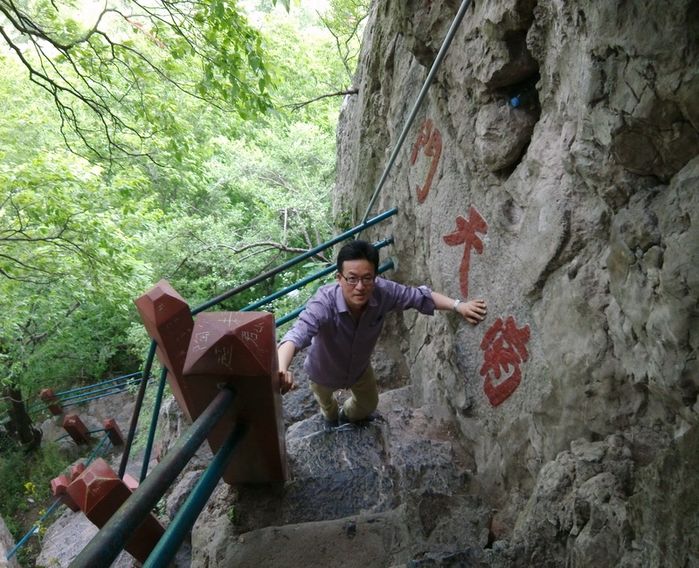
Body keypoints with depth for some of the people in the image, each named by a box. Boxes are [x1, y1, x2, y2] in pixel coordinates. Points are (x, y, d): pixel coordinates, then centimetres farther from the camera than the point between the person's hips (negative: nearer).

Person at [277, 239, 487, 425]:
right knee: (325, 402, 32)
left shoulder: (383, 292, -34)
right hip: (324, 371, -3)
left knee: (368, 405, 30)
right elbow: (297, 334, -60)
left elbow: (420, 296, -20)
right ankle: (331, 418, 70)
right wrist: (281, 369, -80)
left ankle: (347, 415, 66)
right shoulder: (324, 302, -46)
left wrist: (458, 305, -33)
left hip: (359, 367, 3)